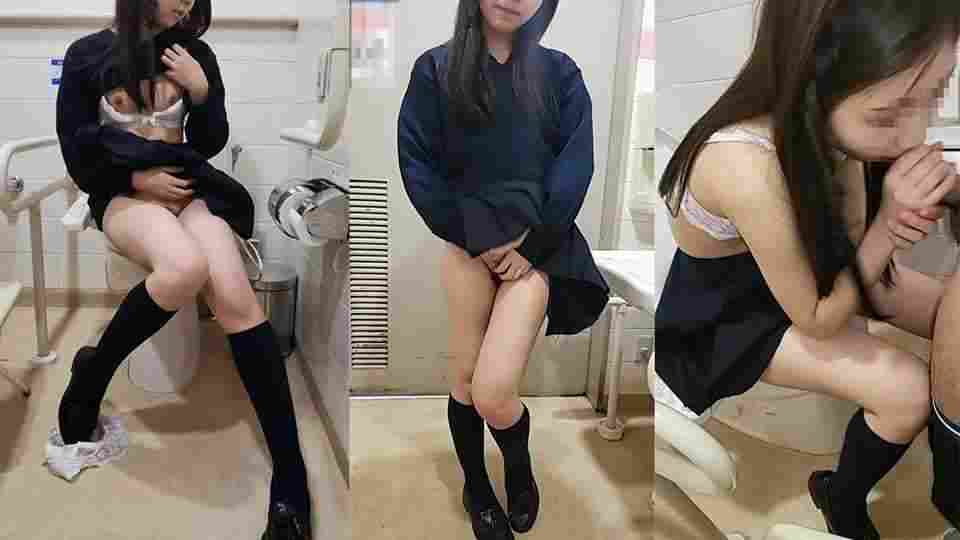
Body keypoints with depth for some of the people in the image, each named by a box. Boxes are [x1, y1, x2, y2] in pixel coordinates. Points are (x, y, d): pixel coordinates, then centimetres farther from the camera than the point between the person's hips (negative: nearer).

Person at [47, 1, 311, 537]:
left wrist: (201, 90, -5)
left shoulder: (196, 54, 9)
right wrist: (137, 179, -11)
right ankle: (89, 378, -11)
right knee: (186, 266, -39)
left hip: (187, 186, 2)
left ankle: (292, 483, -32)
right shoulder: (87, 55, 3)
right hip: (121, 193, -1)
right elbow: (78, 155, 3)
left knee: (235, 295, -30)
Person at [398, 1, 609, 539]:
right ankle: (475, 485, 33)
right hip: (469, 240, 1)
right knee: (465, 376, 7)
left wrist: (531, 242, -8)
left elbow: (576, 165, -1)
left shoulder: (560, 72, 4)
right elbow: (416, 163, -2)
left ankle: (520, 469, 22)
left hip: (536, 242, -1)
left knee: (492, 391, -11)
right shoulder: (435, 69, 2)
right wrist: (471, 237, -7)